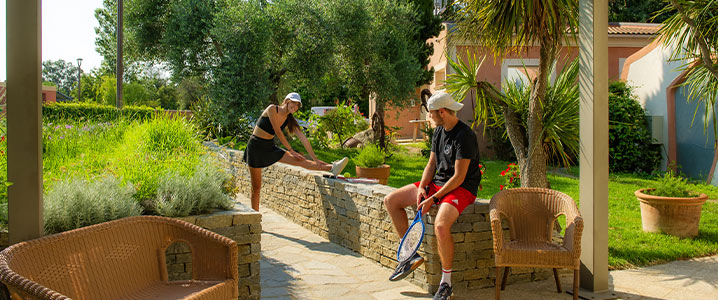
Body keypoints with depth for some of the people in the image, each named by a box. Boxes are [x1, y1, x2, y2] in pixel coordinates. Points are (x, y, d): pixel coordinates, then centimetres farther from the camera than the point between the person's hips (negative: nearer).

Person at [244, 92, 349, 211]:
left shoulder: (290, 120, 2)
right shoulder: (272, 109, -15)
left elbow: (303, 139, -3)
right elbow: (278, 132, -17)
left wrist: (315, 159, -7)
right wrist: (291, 151, -14)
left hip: (270, 148, 5)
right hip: (256, 147, -5)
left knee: (301, 161, -12)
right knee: (256, 187, -1)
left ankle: (332, 168, -26)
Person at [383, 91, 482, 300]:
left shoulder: (464, 136, -19)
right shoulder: (438, 131, 8)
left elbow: (459, 177, -22)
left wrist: (433, 199, -21)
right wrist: (422, 187, -5)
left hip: (461, 188, -9)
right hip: (437, 183, 9)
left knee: (441, 226, -36)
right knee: (391, 201, 2)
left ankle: (446, 282, -15)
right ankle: (411, 254, 10)